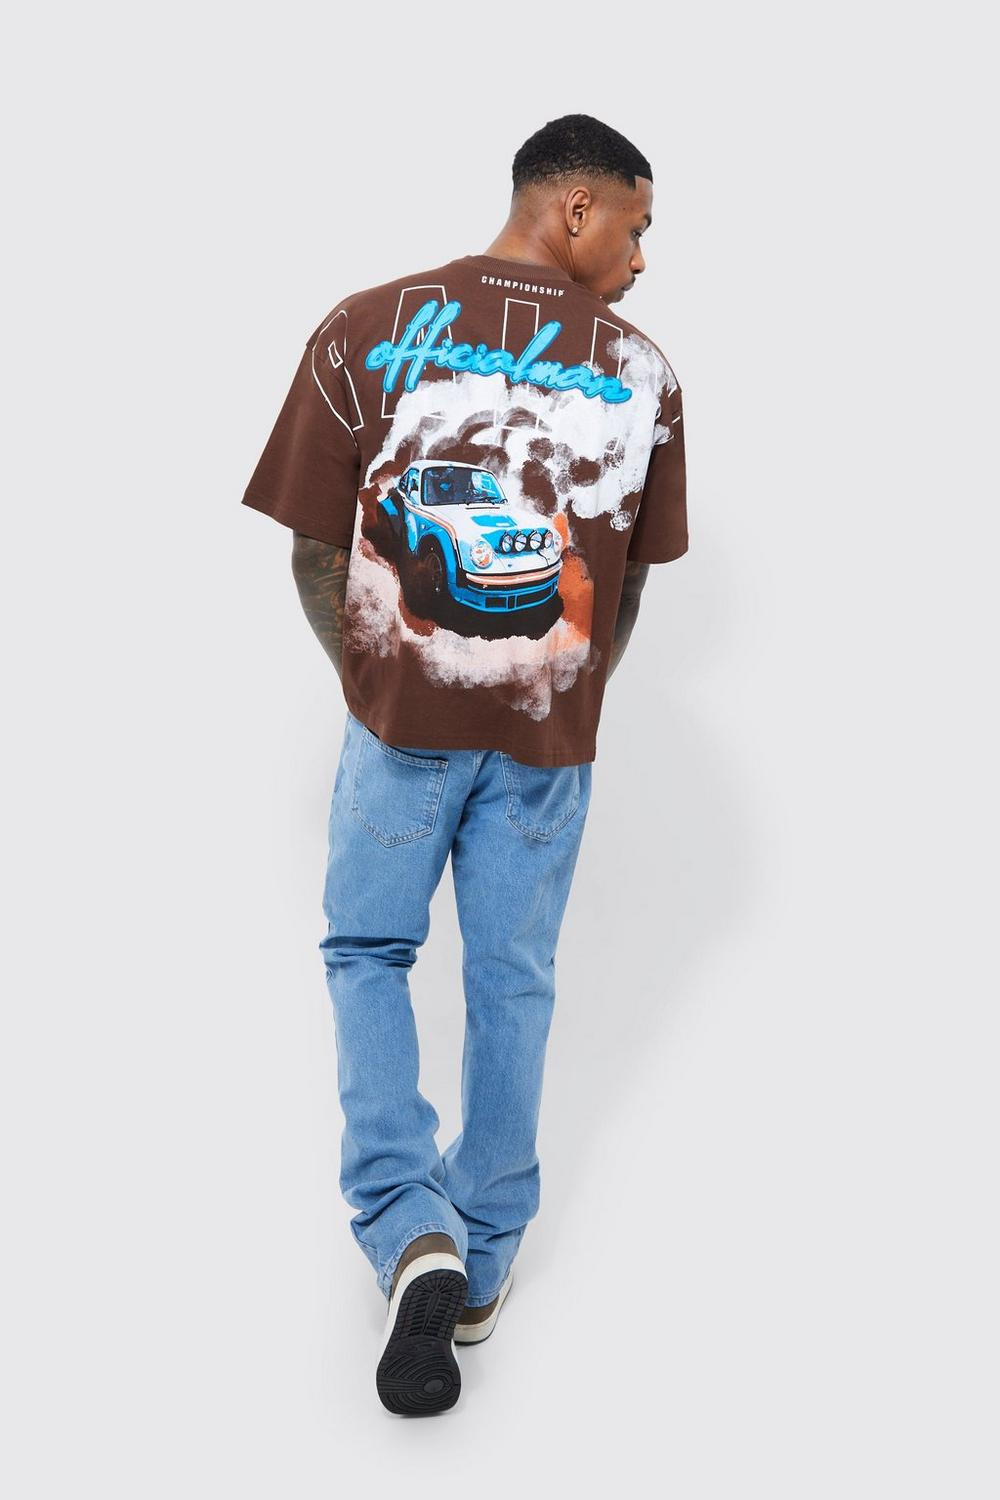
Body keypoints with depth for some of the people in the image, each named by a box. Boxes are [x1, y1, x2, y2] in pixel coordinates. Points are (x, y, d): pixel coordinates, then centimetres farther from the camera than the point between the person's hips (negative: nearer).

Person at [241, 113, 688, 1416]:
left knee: (367, 953, 17)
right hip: (549, 736, 1)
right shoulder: (639, 369, -3)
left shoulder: (366, 329, -5)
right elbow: (629, 580, 3)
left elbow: (315, 551, -3)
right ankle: (483, 1265, 26)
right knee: (514, 982, 14)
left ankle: (412, 1236, 1)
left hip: (402, 718, -1)